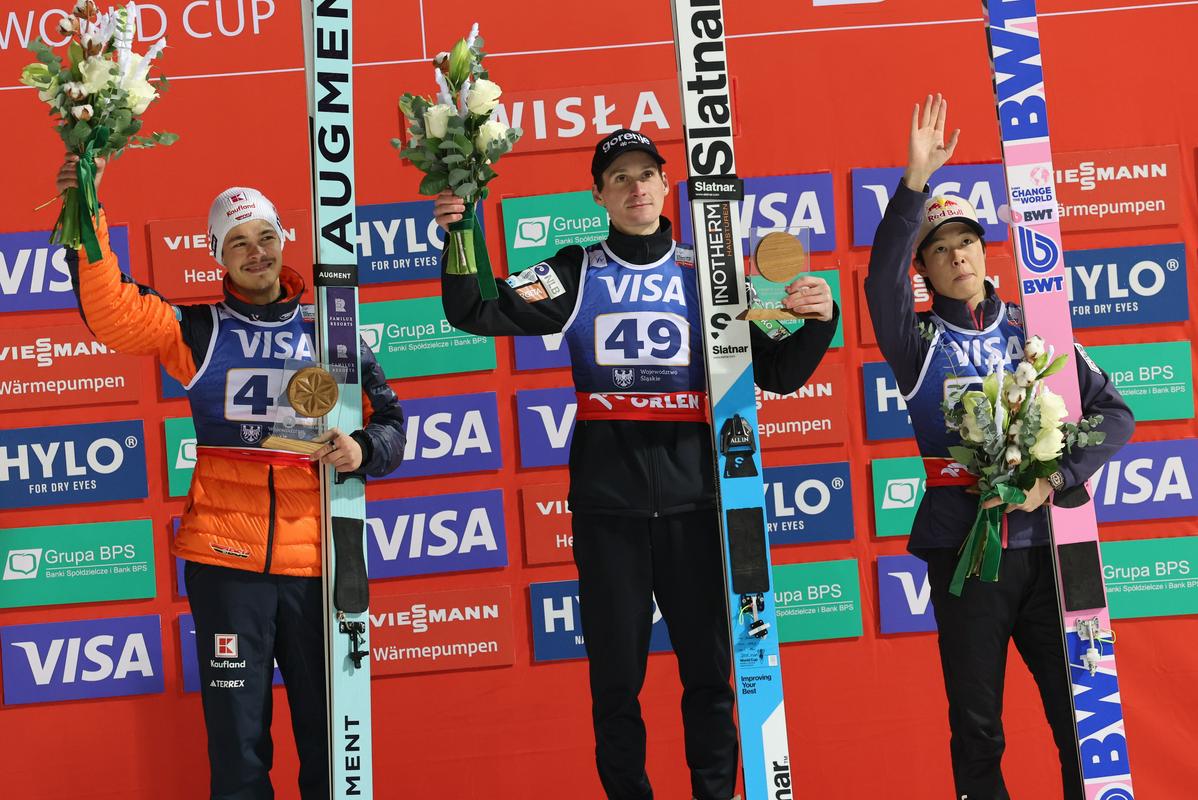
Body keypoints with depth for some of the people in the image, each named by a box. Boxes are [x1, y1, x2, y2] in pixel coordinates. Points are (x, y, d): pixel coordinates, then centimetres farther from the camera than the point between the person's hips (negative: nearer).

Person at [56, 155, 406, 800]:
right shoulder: (200, 332, 7)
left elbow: (389, 424, 11)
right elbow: (111, 311, -8)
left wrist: (362, 449, -10)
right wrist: (87, 216, -17)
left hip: (314, 556, 1)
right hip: (224, 556, -1)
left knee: (328, 733, 9)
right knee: (237, 738, 4)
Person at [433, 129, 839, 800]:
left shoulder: (702, 276, 10)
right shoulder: (577, 274, 7)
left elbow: (776, 374, 9)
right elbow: (478, 314, -2)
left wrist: (819, 321, -8)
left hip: (690, 494, 1)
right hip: (607, 498, -1)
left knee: (709, 664, 4)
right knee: (616, 674, 5)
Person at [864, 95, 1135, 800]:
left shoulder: (1031, 330, 8)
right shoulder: (922, 342, 4)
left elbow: (1115, 413, 4)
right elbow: (882, 279, -17)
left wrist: (1055, 480, -11)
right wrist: (917, 180, -24)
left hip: (1045, 539, 1)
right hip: (963, 547, -1)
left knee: (1081, 713, 3)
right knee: (977, 727, 7)